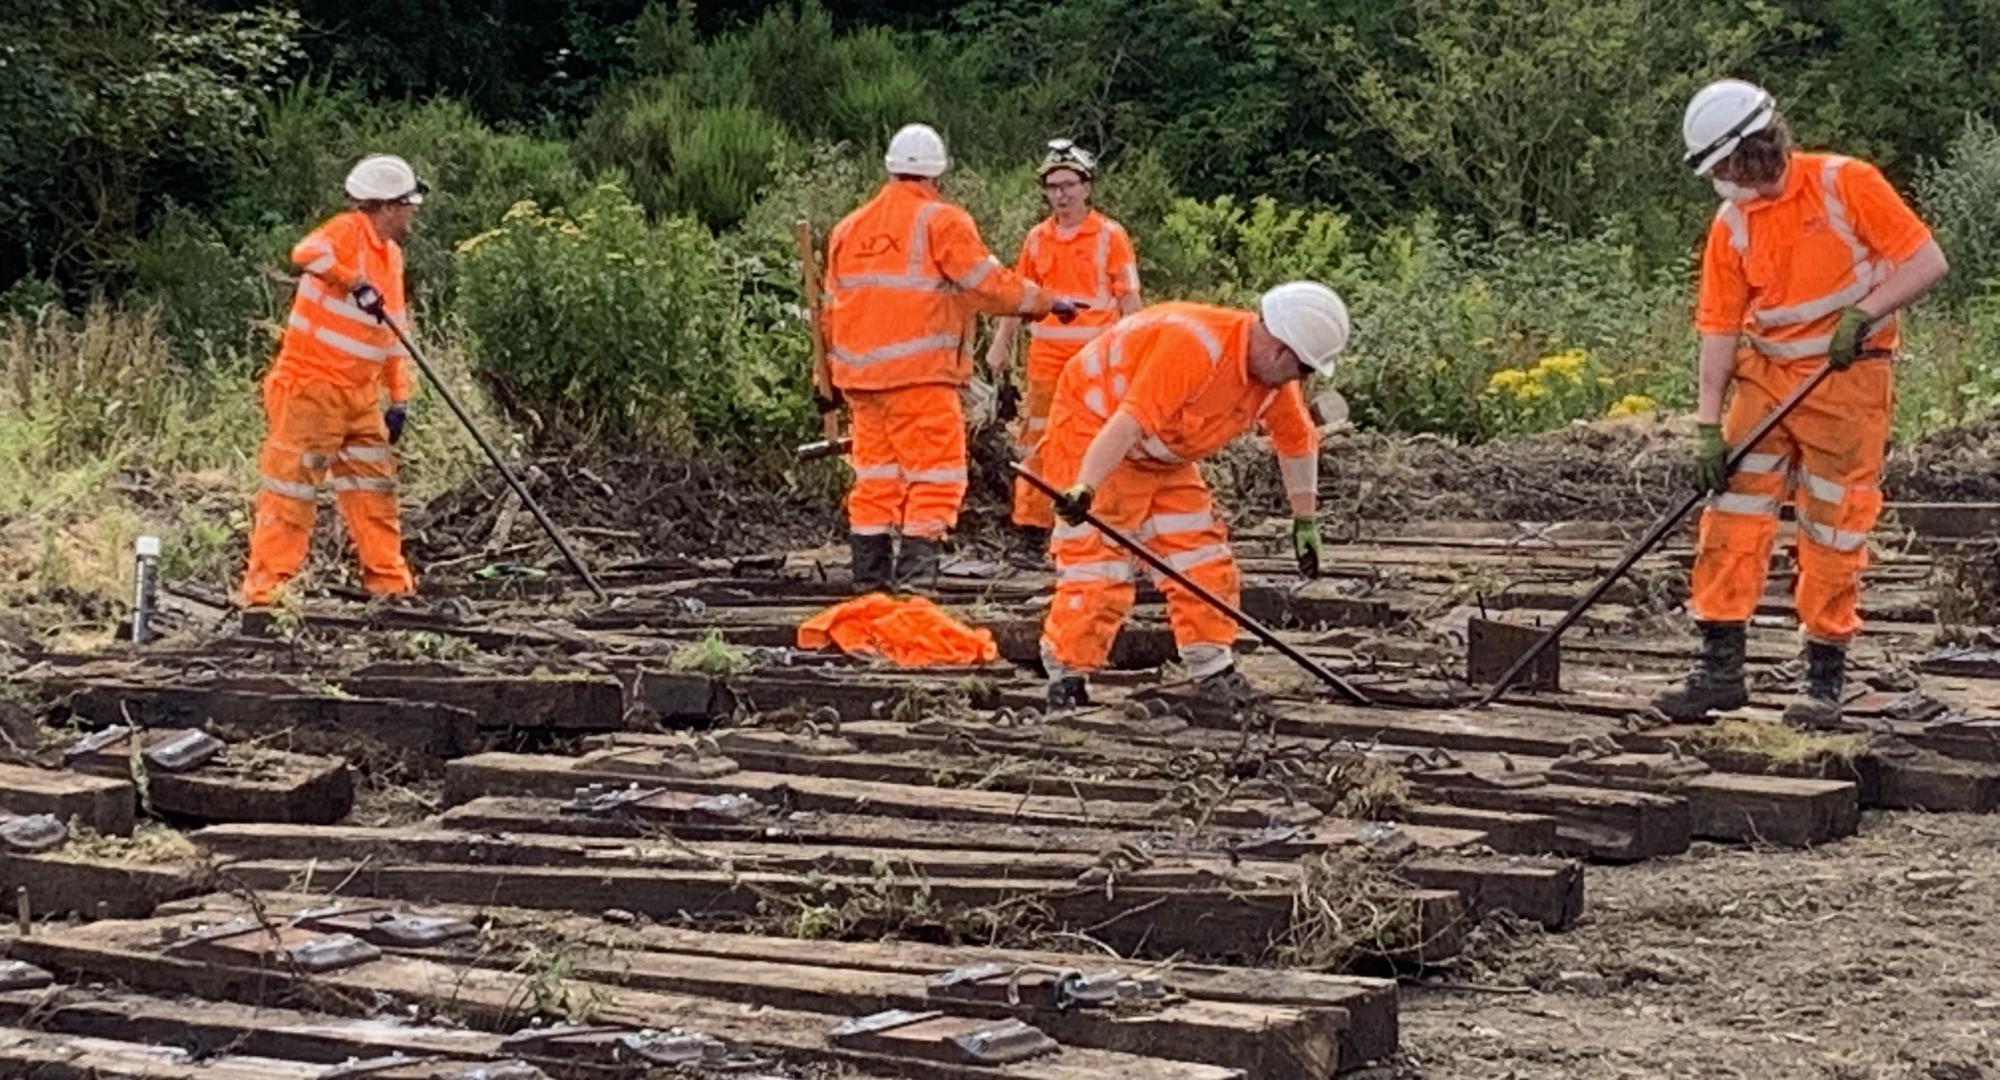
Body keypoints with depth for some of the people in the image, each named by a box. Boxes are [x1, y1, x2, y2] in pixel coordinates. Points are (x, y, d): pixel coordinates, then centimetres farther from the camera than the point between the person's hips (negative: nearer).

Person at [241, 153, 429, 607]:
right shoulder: (349, 231, -10)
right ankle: (265, 585, -3)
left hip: (360, 396, 8)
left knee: (375, 487, 11)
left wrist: (400, 397, 15)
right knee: (292, 486, -6)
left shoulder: (391, 255, 15)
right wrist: (357, 283, -34)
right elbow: (307, 253, -33)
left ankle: (388, 580, 19)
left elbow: (394, 333, 20)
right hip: (310, 388, -8)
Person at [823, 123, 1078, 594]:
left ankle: (870, 571, 15)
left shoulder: (848, 228, 16)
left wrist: (834, 373, 25)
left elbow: (833, 305, 19)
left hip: (860, 373, 7)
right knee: (935, 471, -4)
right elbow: (989, 285, -7)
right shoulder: (940, 221, -5)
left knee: (875, 470, 14)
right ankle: (915, 568, -14)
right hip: (919, 374, -7)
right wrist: (1046, 302, 7)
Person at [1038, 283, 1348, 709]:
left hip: (1163, 458, 9)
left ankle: (1212, 669, 13)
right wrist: (1084, 488, -48)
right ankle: (1066, 678, -5)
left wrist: (1306, 521, 17)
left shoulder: (1274, 375, -5)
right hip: (1092, 433, -9)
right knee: (1098, 562, -13)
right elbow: (1129, 421, -40)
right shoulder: (1196, 344, -33)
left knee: (1202, 556, 4)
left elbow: (1297, 441, 12)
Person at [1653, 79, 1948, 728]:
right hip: (1765, 377, 4)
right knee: (1732, 514, -2)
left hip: (1848, 380, -4)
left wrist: (1863, 314, -21)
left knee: (1834, 529, -1)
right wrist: (1709, 426, -4)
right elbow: (1719, 327, 2)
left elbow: (1926, 261, -10)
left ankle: (1826, 676, 9)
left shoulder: (1846, 185, -10)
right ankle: (1720, 666, 3)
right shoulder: (1731, 225, 2)